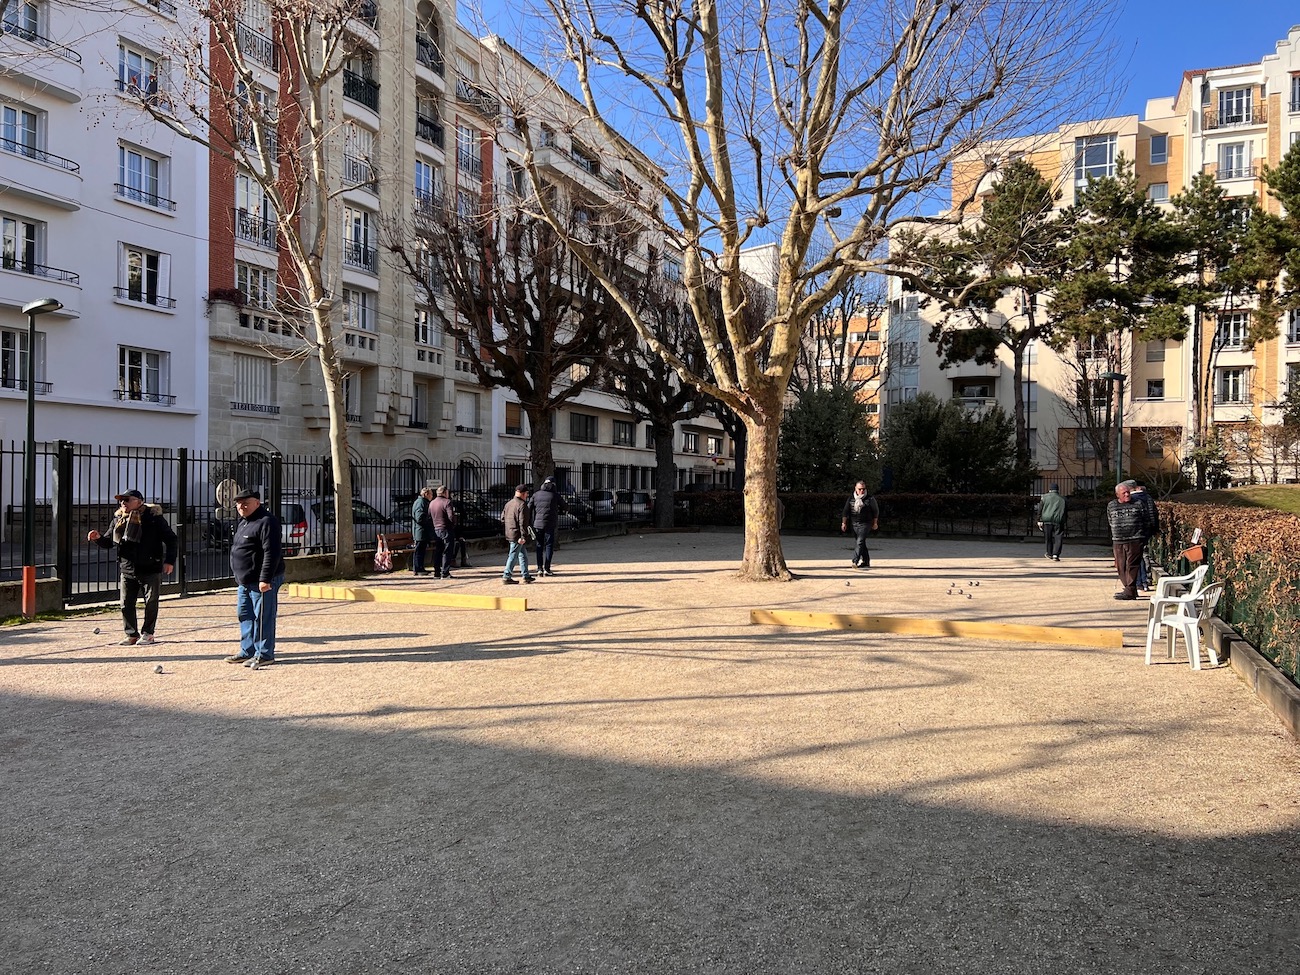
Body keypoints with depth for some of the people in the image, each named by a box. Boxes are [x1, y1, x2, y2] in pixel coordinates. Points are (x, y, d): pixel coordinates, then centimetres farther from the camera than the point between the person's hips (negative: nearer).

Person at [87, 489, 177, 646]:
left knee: (151, 602, 4)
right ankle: (132, 635, 16)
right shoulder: (119, 519, 7)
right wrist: (98, 538, -8)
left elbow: (170, 539, -5)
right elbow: (108, 542, 15)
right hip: (127, 570, 5)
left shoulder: (153, 517, -8)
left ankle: (147, 633, 17)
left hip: (150, 569, -5)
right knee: (126, 604, 5)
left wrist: (169, 561, -12)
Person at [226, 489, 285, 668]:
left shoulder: (266, 522, -15)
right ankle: (247, 651, 27)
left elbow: (271, 553, -22)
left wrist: (265, 579, -26)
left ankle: (264, 655, 2)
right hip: (245, 580, 10)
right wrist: (240, 577, 23)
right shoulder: (244, 523, 18)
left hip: (261, 581, -10)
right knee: (245, 616, 17)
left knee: (262, 618, -5)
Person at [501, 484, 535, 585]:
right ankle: (506, 577, -2)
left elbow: (502, 517, 18)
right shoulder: (522, 505, -15)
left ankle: (526, 575, 20)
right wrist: (523, 536, -22)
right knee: (513, 555, -4)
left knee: (523, 554, 16)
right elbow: (523, 522, -20)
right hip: (517, 534, -9)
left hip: (509, 533, 9)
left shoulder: (508, 503, 12)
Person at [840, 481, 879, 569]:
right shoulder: (851, 498, 6)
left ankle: (855, 561, -28)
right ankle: (866, 562, 21)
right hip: (854, 524, 5)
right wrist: (844, 523, 5)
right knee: (861, 543, 12)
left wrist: (875, 523, 11)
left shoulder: (870, 499, -3)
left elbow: (876, 511, 7)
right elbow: (846, 511, 10)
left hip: (865, 524, -5)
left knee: (860, 542, -20)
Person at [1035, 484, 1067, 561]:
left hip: (1047, 520, 0)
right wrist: (1064, 523, 18)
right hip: (1058, 520, 0)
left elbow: (1040, 509, 3)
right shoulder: (1062, 499, 13)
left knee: (1048, 537, 12)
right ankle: (1055, 555, -12)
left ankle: (1049, 554, 24)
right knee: (1058, 538, 0)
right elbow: (1065, 512, 13)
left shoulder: (1044, 497, 9)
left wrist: (1039, 520, 3)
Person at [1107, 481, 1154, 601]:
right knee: (1121, 567, 5)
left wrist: (1144, 538, 4)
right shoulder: (1111, 506, 11)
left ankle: (1130, 591, -10)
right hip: (1118, 542, 4)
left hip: (1135, 541, -4)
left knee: (1132, 566, -9)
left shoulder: (1138, 504, 3)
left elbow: (1146, 522, 8)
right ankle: (1130, 589, 17)